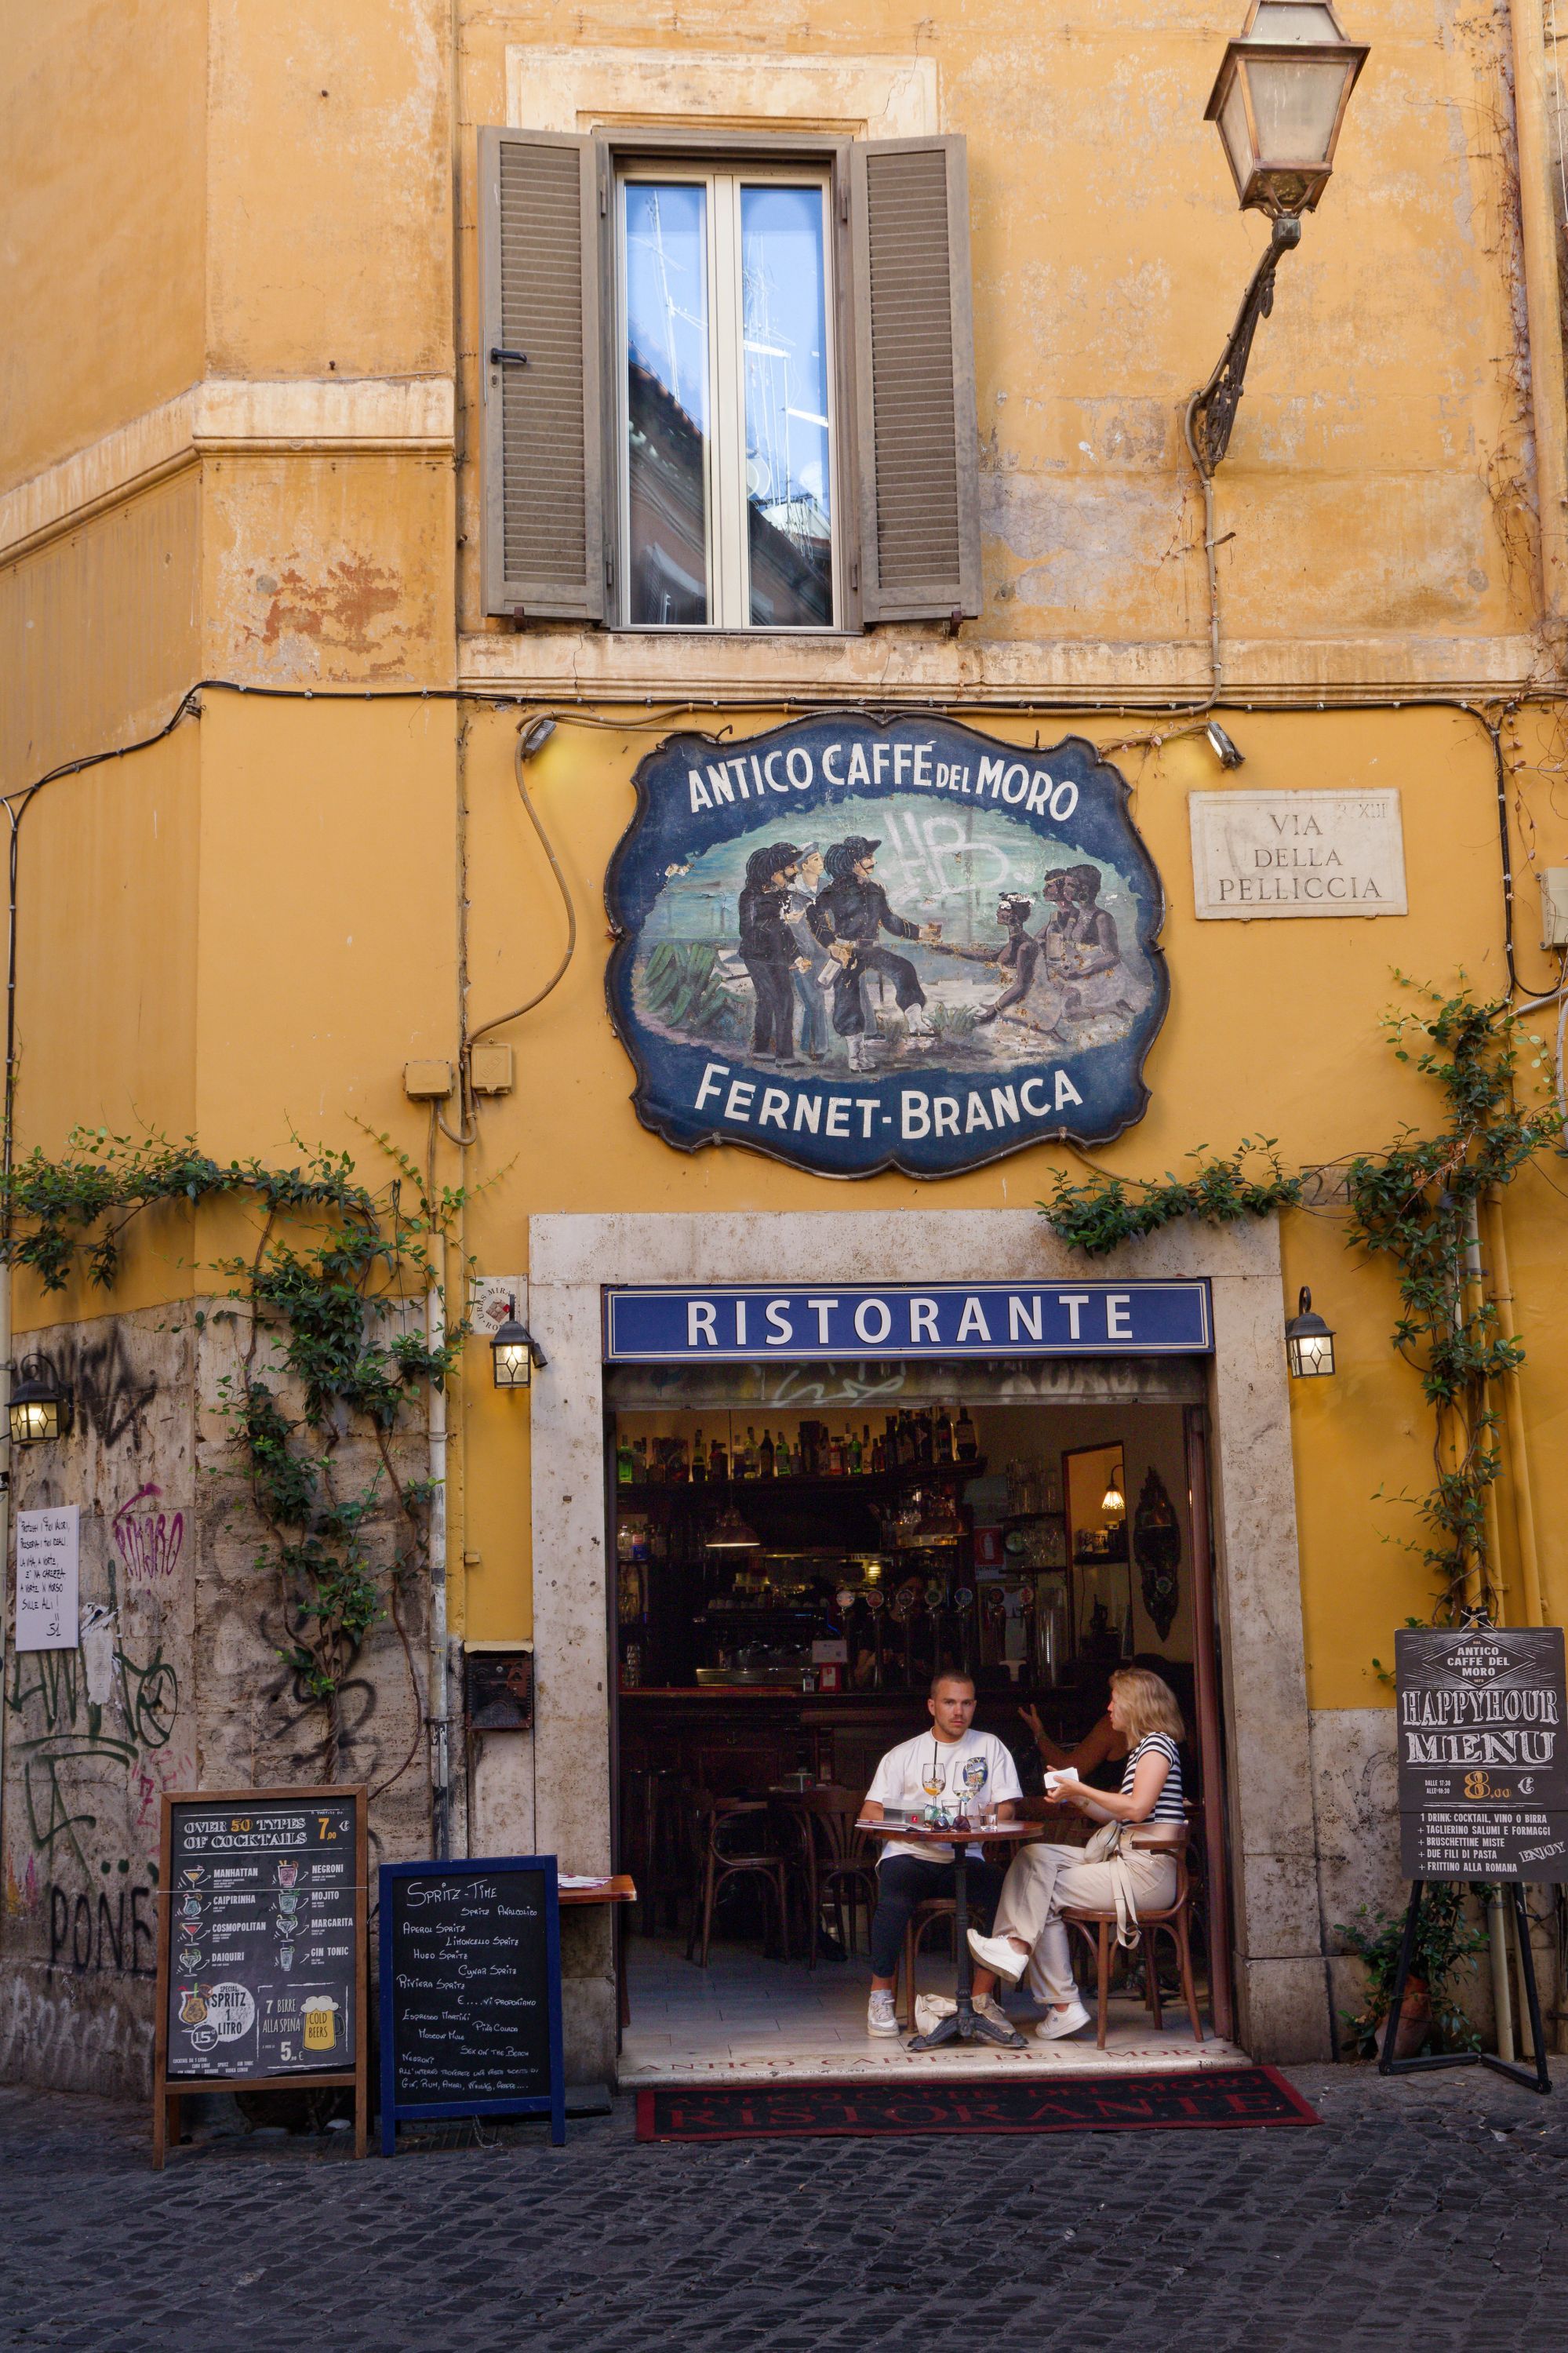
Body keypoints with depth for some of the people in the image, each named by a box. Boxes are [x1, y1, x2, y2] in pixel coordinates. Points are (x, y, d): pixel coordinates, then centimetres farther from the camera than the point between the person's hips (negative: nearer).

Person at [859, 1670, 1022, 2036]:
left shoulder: (990, 1747, 14)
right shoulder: (903, 1755, 11)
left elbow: (1006, 1809, 6)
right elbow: (870, 1813, 4)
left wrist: (971, 1824, -15)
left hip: (964, 1859, 1)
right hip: (909, 1856, -1)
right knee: (894, 1899, -34)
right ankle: (881, 1994, -16)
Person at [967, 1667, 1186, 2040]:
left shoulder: (1157, 1743, -7)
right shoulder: (1139, 1749, 23)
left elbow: (1137, 1808, -21)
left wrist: (1082, 1790, -10)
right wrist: (1075, 1797, 12)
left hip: (1147, 1872, -9)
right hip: (1124, 1859, 10)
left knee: (1047, 1895, -9)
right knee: (1034, 1857, -2)